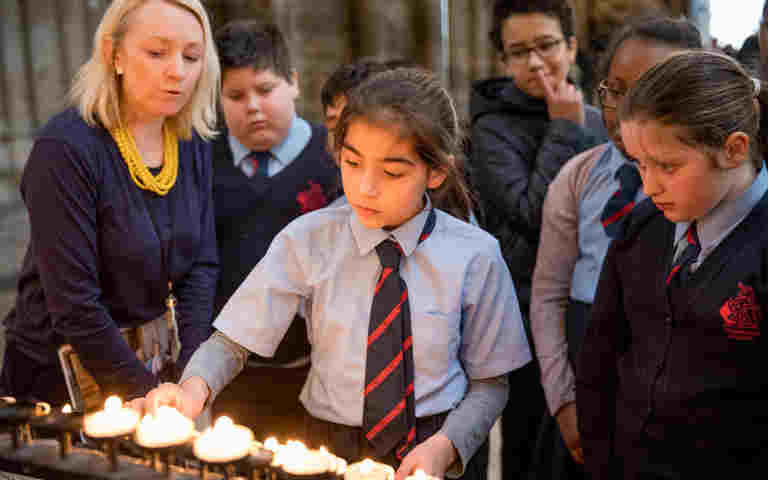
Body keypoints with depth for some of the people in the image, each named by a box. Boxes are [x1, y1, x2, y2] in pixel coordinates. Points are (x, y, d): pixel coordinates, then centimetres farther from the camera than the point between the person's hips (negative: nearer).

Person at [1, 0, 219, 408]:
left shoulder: (192, 145, -1)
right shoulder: (64, 149, -21)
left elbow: (202, 266, -2)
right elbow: (74, 305, -22)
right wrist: (148, 395, -20)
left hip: (150, 360, 6)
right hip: (60, 380, -5)